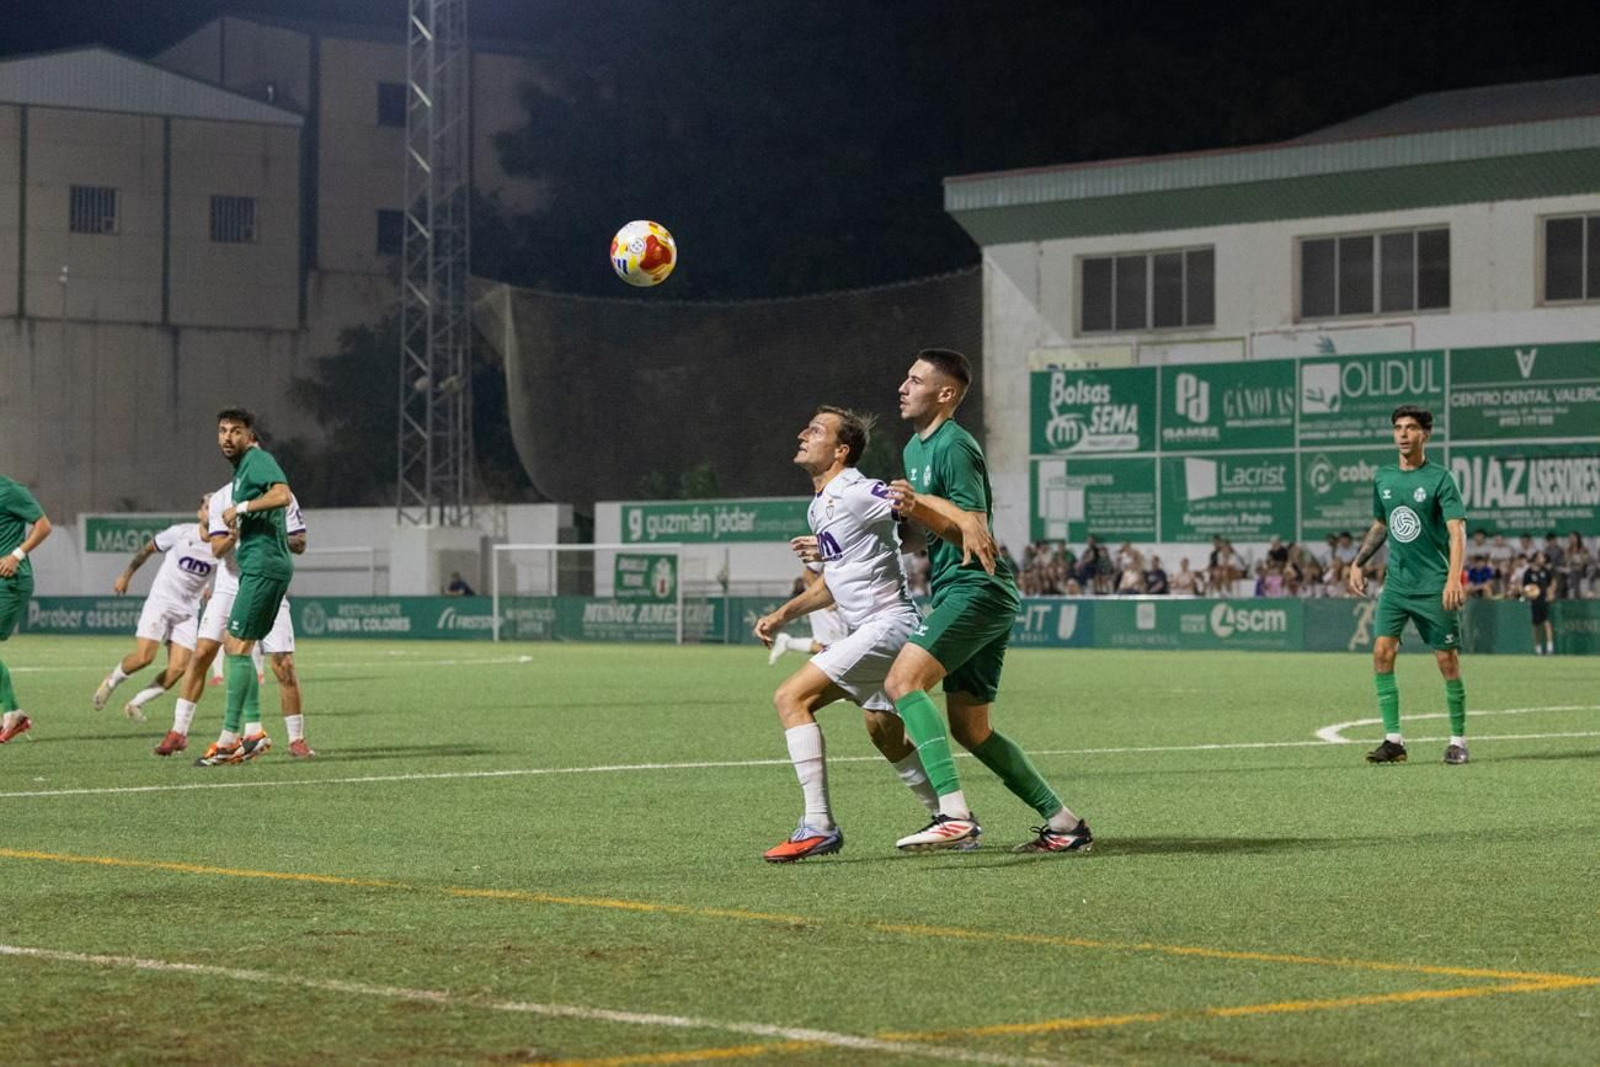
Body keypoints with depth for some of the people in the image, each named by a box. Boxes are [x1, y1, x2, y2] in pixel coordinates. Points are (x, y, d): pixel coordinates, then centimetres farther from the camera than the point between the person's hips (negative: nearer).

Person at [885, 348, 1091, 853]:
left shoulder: (955, 446, -11)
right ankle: (1064, 824, 16)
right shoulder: (915, 448, 18)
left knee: (904, 680, -24)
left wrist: (918, 506, -27)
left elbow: (974, 532, -17)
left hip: (976, 589, -10)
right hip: (958, 593, 10)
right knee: (969, 727, 11)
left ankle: (954, 813, -34)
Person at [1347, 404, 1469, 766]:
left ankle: (1458, 740, 11)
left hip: (1435, 587, -5)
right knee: (1382, 651, -8)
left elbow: (1457, 531, -15)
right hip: (1396, 583, 5)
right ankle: (1393, 740, -3)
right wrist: (1358, 563, 17)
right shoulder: (1383, 478, 10)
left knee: (1447, 660, -1)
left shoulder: (1440, 479, -7)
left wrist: (1454, 578, -27)